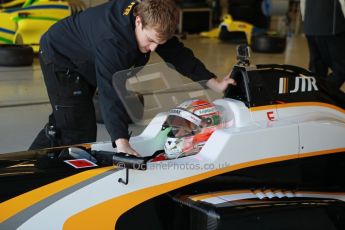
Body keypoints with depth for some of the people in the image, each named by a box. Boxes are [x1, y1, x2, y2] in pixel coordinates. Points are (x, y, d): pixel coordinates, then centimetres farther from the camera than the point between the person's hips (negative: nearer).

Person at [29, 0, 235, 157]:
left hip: (84, 63, 9)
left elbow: (177, 53, -12)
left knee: (65, 121, 21)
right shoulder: (111, 40, -44)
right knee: (80, 133, -16)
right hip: (60, 57, -9)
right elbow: (110, 91, -51)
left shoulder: (153, 23, -21)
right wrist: (121, 142, -60)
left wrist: (214, 82, -20)